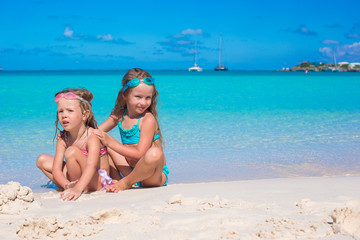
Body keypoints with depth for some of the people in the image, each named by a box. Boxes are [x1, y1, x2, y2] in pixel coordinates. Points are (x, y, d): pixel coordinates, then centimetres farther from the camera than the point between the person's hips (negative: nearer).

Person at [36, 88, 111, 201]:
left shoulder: (93, 136, -22)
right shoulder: (63, 139, -3)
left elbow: (91, 166, -39)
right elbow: (56, 169, -11)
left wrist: (77, 189, -56)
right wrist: (66, 185, -34)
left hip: (98, 183, -7)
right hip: (76, 180, 8)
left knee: (71, 152, -29)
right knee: (42, 160, 2)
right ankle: (70, 187, -9)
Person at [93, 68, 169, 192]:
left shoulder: (148, 119, -16)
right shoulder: (120, 115, 4)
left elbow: (139, 154, -22)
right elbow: (95, 132, 12)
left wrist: (110, 142, -22)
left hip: (155, 175, -6)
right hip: (129, 171, 6)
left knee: (154, 153, -40)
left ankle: (126, 183, -13)